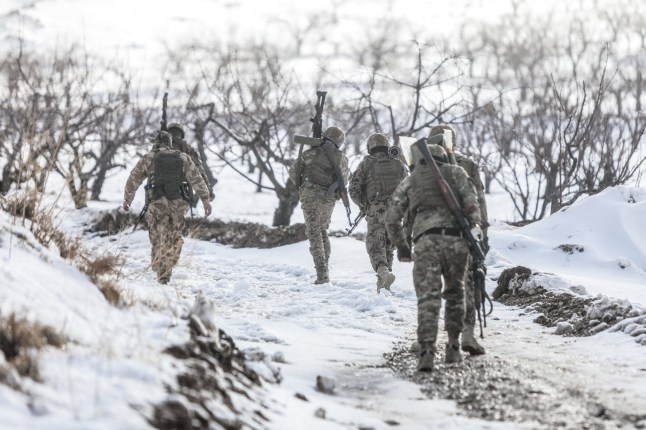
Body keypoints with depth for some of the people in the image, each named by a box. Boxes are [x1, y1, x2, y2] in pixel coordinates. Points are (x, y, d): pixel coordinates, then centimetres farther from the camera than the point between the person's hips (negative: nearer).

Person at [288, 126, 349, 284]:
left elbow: (293, 172, 4)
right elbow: (344, 181, 12)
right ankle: (325, 267, 16)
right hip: (329, 199, 3)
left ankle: (322, 274, -12)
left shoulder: (309, 153, -1)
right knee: (322, 231, 21)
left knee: (314, 234, -2)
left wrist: (300, 186, 22)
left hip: (310, 196, -3)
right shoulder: (341, 158, 4)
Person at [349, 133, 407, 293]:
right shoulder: (398, 164, 12)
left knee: (375, 247, 0)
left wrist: (362, 205, 15)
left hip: (376, 212, -3)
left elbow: (353, 189, 0)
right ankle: (383, 283, 17)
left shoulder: (366, 164, 3)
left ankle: (383, 272, -28)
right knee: (389, 246, 16)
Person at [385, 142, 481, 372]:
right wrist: (475, 224, -6)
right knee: (455, 293, 20)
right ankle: (453, 347, 20)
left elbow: (392, 216, 19)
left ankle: (427, 352, -25)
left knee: (428, 297, -8)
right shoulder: (455, 172, 22)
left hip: (426, 240, 0)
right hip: (456, 238, 0)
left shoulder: (410, 180, 25)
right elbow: (470, 198, 2)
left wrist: (400, 246, 27)